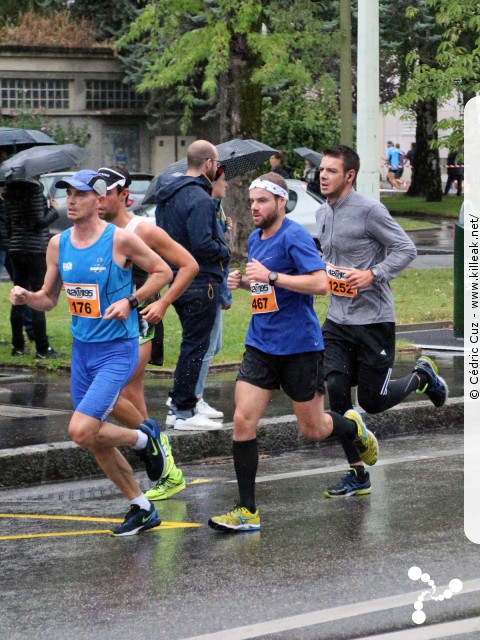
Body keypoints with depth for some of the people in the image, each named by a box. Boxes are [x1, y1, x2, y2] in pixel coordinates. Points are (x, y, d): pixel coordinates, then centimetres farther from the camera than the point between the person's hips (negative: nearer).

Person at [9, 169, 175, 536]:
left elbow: (163, 272, -3)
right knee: (95, 439, 11)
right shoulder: (58, 244, 3)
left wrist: (130, 301, -16)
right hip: (82, 350, 7)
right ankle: (142, 510, 26)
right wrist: (26, 297, -10)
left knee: (81, 430, -19)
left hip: (118, 350, -7)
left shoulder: (121, 240, -14)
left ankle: (145, 438, 9)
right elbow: (49, 299, 12)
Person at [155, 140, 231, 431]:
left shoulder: (168, 194, 12)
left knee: (192, 343, 19)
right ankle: (184, 411, 2)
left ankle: (178, 405, 23)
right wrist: (225, 250, -7)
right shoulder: (198, 198, -19)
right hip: (200, 283, -10)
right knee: (195, 346, -2)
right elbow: (202, 244, -27)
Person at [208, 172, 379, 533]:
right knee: (243, 421, -8)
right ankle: (247, 513, -5)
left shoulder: (294, 237, -14)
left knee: (312, 430, 6)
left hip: (299, 347, -6)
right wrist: (244, 281, 6)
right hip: (261, 346, 6)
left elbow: (320, 284, -24)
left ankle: (355, 428, 42)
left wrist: (271, 277, -28)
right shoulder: (255, 239, 10)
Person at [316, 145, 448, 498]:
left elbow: (406, 248, -14)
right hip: (337, 320, 6)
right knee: (336, 391, -7)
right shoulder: (322, 214, 8)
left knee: (373, 400, 1)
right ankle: (358, 475, 3)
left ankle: (423, 376, 32)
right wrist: (320, 271, 6)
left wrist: (373, 274, -24)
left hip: (374, 319, -6)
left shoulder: (369, 210, -15)